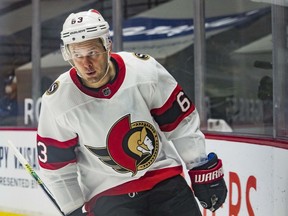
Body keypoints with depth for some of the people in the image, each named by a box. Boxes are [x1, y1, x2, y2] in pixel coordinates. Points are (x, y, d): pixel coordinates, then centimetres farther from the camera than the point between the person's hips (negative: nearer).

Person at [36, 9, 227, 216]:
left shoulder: (144, 70, -15)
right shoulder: (57, 101, -16)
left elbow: (181, 121, -2)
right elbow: (57, 165, -4)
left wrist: (203, 168, 3)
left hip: (164, 179, 2)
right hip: (108, 193, -1)